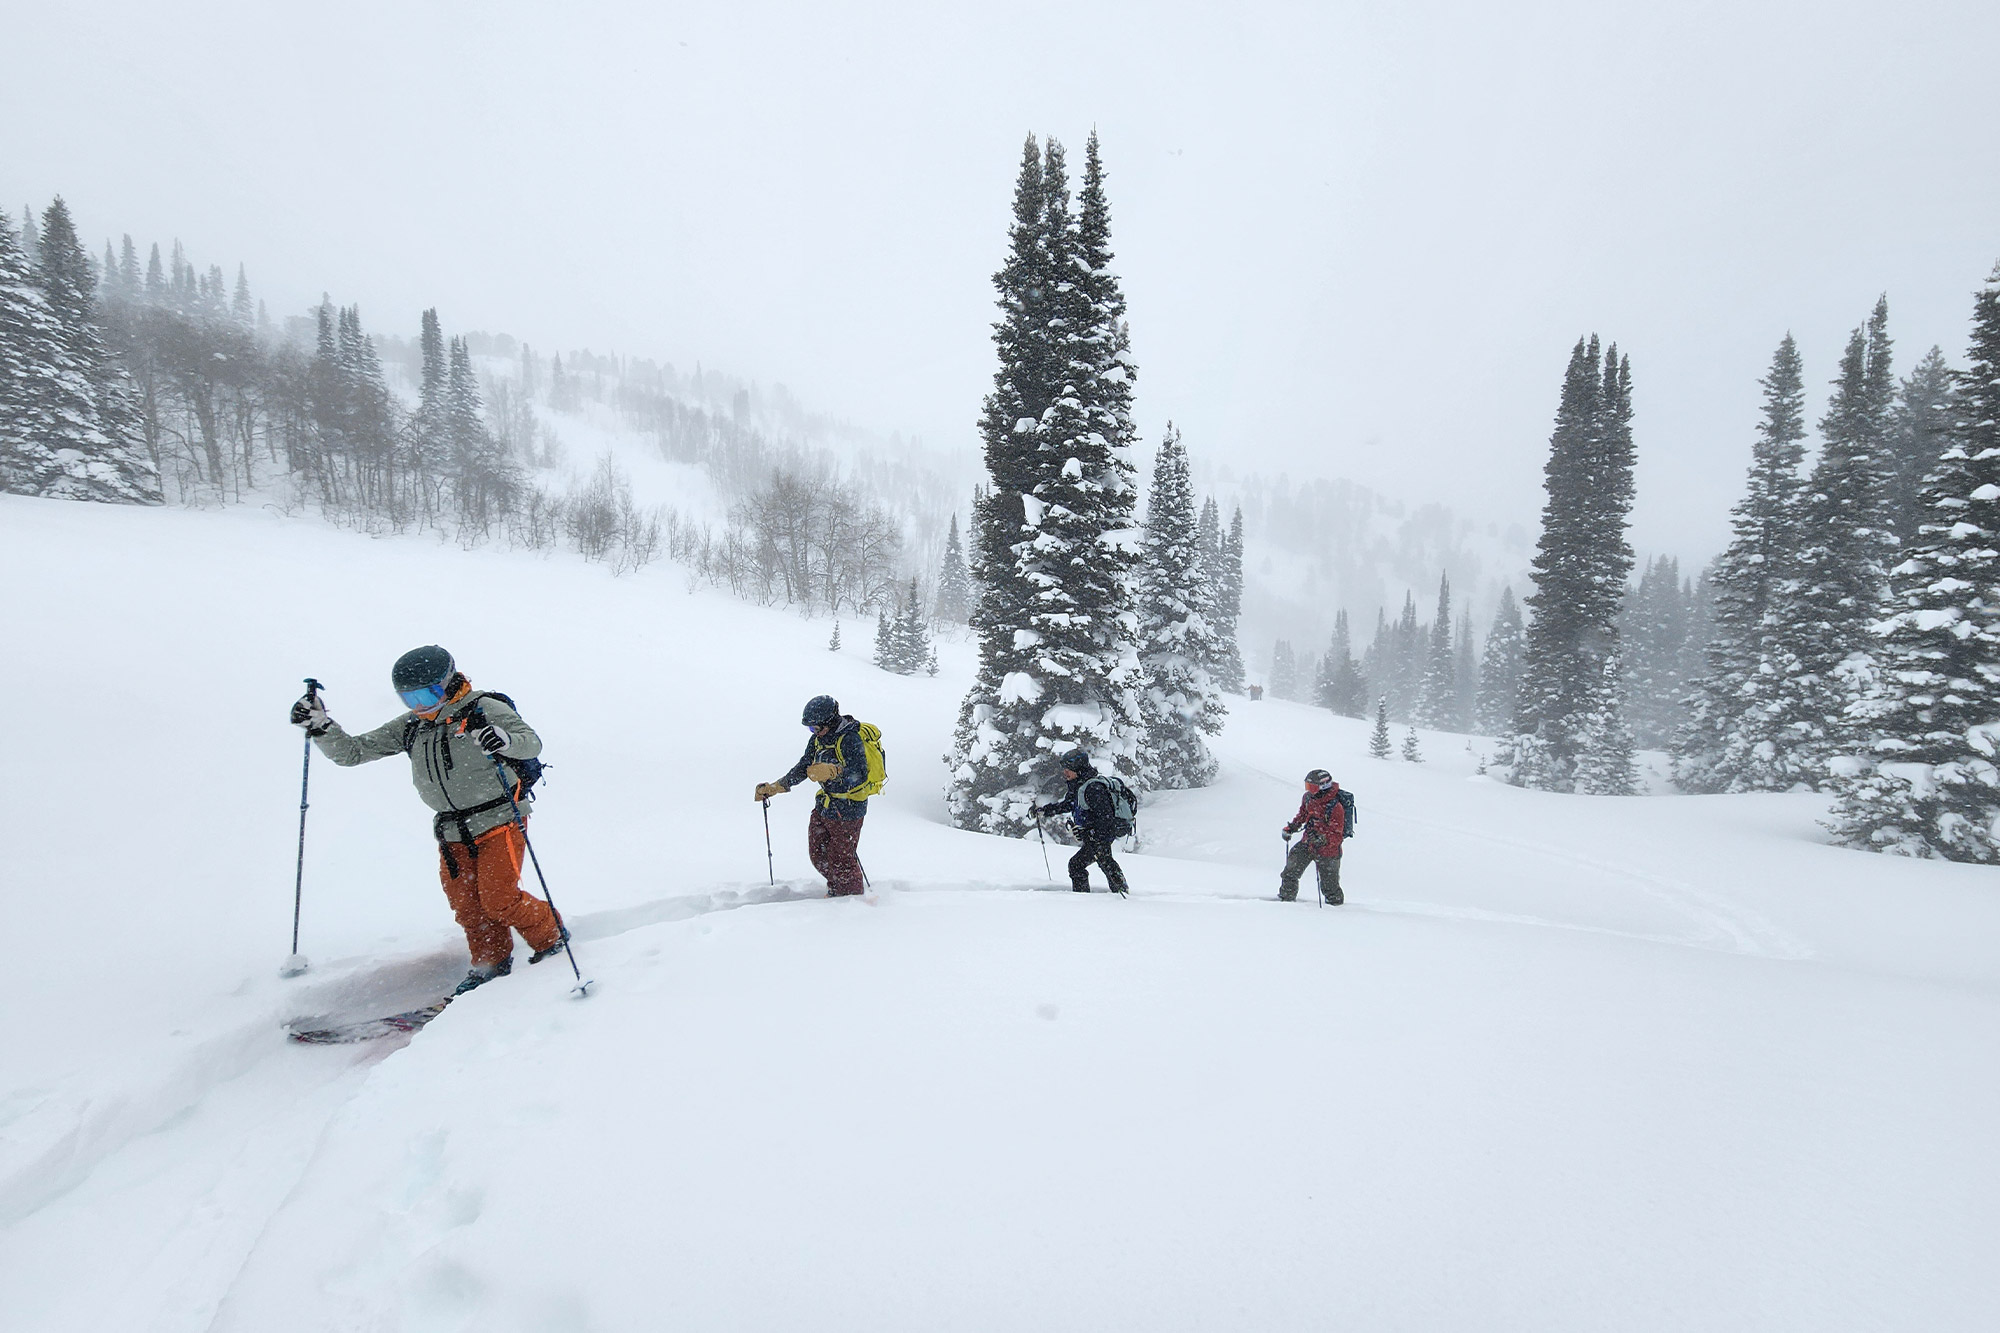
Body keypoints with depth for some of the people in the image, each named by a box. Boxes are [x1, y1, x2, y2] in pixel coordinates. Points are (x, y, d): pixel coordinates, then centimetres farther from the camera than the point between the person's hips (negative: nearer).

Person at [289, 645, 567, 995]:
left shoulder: (483, 710, -10)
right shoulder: (409, 727, 7)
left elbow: (532, 742, -20)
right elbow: (352, 752, 10)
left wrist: (505, 739, -42)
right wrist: (319, 726, -6)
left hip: (499, 821, -6)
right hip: (452, 833, 6)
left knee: (499, 900, -10)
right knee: (465, 907, 5)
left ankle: (551, 938, 13)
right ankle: (492, 961, 25)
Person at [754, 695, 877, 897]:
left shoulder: (850, 738, -21)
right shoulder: (818, 739, 5)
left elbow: (860, 775, -31)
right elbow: (802, 769, 15)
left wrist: (833, 771, -45)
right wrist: (774, 788, 12)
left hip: (847, 809, -9)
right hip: (824, 805, 9)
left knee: (841, 859, -1)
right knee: (818, 855, 15)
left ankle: (854, 896, 22)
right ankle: (837, 889, 38)